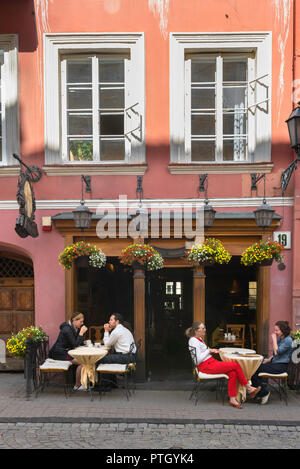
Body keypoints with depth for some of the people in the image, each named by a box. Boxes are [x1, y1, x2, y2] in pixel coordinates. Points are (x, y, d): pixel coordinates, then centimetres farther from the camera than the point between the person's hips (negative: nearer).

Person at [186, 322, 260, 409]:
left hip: (211, 362, 10)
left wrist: (211, 350, 8)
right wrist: (209, 350, -10)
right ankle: (249, 389, 2)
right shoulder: (193, 341, -15)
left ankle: (232, 399, -10)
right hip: (206, 366, -10)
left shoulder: (199, 339, 17)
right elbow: (198, 359, -20)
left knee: (232, 373, -13)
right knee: (236, 365, -13)